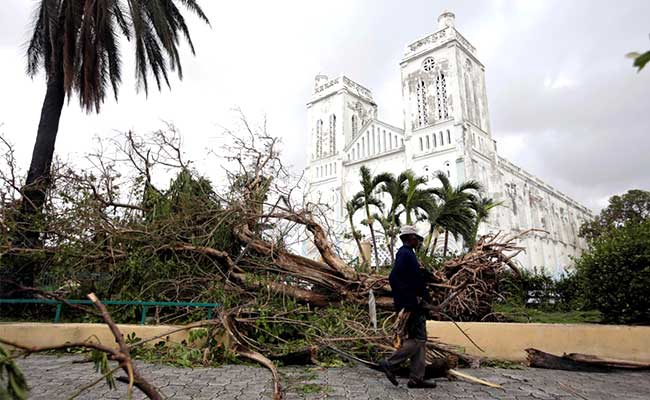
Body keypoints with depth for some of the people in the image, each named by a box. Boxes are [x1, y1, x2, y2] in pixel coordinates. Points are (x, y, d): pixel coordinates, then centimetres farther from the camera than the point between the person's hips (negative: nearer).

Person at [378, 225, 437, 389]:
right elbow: (394, 279, -25)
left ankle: (417, 378, 16)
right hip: (411, 306, -11)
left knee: (420, 340, 11)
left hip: (415, 306, 11)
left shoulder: (407, 254, 18)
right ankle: (389, 364, -1)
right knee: (418, 339, -8)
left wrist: (424, 298, 15)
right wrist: (412, 299, -22)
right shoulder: (405, 254, -14)